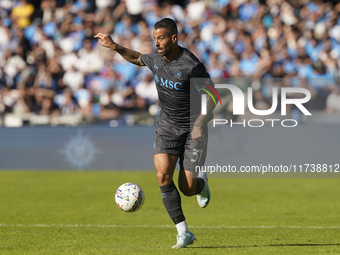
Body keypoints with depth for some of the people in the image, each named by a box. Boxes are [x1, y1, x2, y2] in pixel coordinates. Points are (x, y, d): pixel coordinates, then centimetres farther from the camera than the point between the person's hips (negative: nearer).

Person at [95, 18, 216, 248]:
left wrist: (200, 123, -25)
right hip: (167, 127, 5)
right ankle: (184, 233, -12)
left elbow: (211, 96, -13)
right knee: (163, 175, -17)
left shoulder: (191, 66, -20)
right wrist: (114, 46, 12)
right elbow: (137, 58, 24)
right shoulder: (155, 59, -1)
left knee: (187, 189, -4)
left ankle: (201, 183, 36)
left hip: (192, 129, -5)